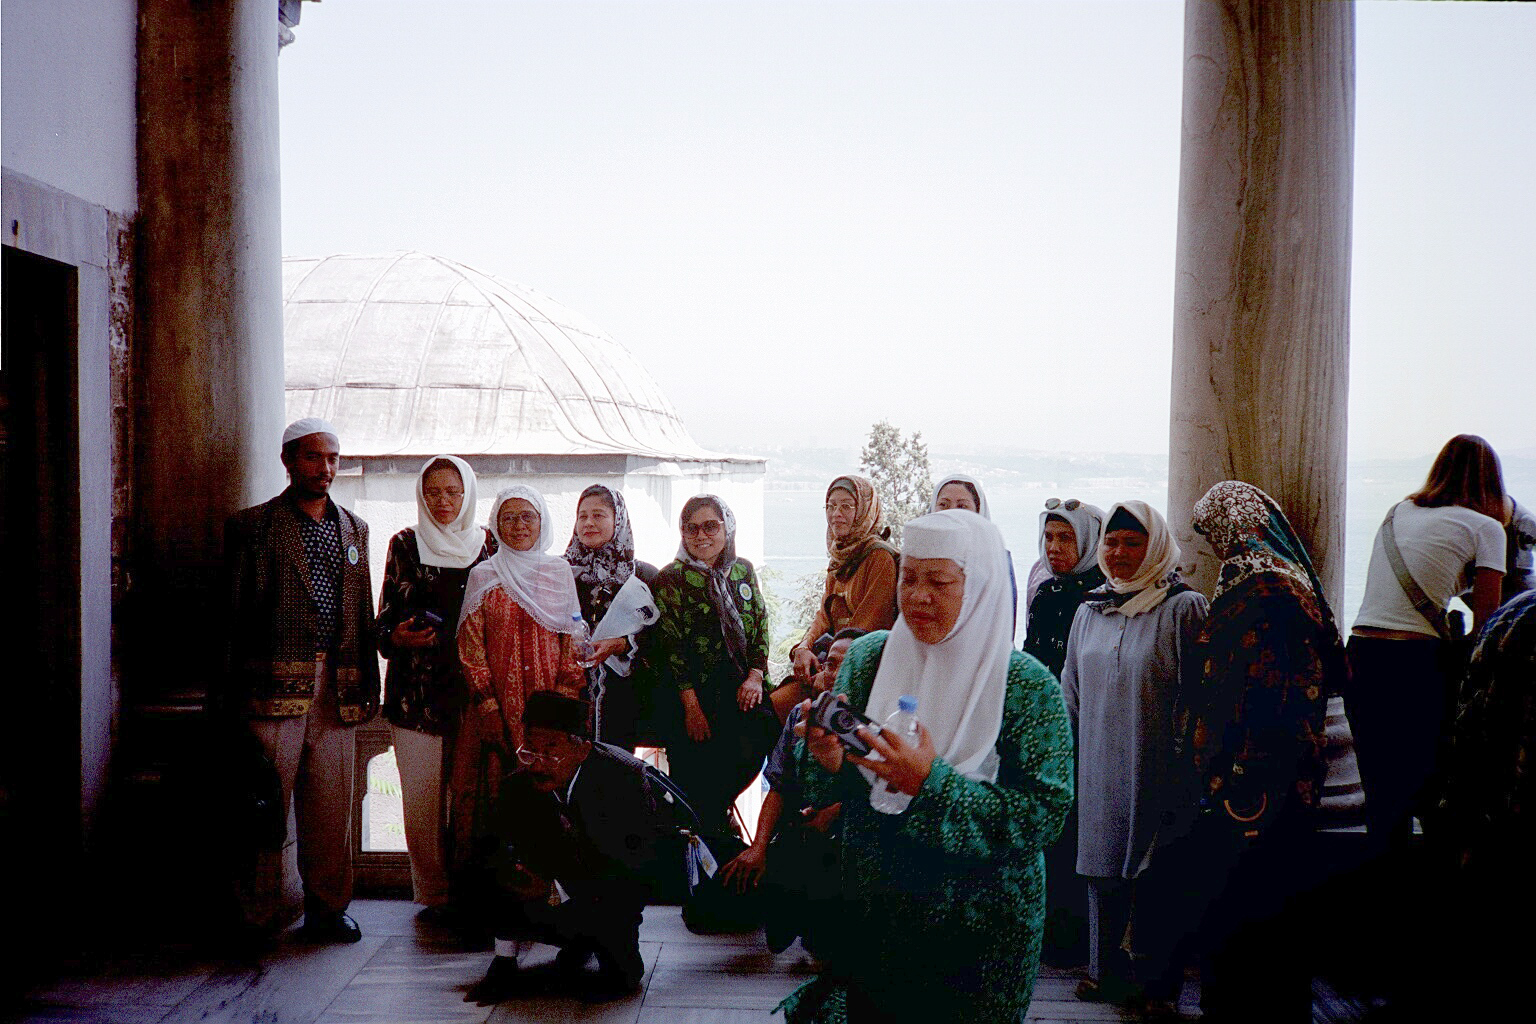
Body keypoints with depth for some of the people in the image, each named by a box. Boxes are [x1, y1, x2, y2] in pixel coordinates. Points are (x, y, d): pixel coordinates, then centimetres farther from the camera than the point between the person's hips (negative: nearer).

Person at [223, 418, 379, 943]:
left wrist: (368, 686, 13)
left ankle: (327, 909, 19)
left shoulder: (355, 529, 17)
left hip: (336, 689, 4)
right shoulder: (251, 525, 4)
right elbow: (234, 613, 0)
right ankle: (259, 916, 11)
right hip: (274, 686, -4)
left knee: (332, 806, 7)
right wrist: (232, 687, -5)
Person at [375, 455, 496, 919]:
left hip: (473, 686, 0)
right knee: (422, 794, -1)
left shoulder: (488, 545, 10)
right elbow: (386, 617, 10)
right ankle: (433, 893, 11)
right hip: (417, 688, 0)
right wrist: (397, 637, -12)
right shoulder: (405, 545, 9)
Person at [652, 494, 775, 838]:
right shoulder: (671, 577, -4)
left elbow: (761, 625, 12)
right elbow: (670, 645, -9)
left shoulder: (743, 570, 10)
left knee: (758, 739, -14)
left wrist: (755, 676, -3)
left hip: (741, 689, 4)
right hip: (695, 693, -4)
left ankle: (719, 812, 12)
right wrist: (691, 706, -14)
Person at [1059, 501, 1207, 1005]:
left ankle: (1156, 976, 17)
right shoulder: (1089, 612, 11)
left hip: (1157, 770, -5)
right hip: (1099, 769, 5)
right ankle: (1106, 969, 25)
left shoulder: (1185, 609, -6)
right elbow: (1071, 694, 19)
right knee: (1103, 870, 11)